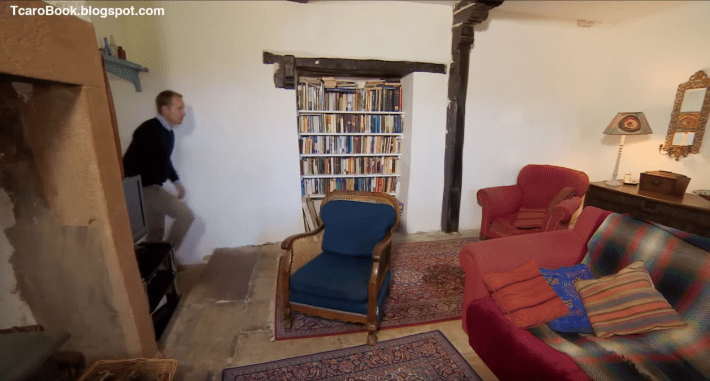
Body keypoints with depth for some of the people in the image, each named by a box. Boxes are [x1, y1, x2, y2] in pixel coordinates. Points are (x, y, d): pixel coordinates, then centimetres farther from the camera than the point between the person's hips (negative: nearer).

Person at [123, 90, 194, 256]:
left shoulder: (168, 132, 8)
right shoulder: (148, 130, -21)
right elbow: (129, 162, -23)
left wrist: (176, 181, 20)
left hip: (154, 187, 9)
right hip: (146, 188, -9)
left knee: (156, 232, 13)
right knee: (186, 215, -11)